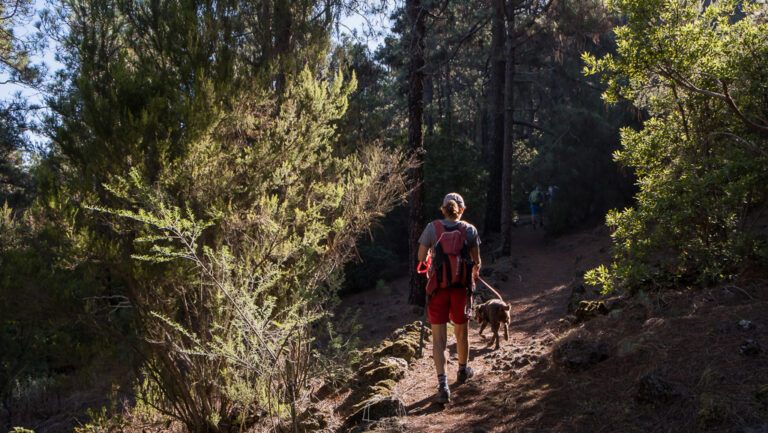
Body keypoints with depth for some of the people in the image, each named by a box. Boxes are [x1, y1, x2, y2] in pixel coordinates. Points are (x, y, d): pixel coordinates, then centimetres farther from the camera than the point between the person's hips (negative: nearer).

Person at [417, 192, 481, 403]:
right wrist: (473, 273, 22)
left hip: (437, 287, -1)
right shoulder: (469, 230, -2)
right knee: (461, 332, 22)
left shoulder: (432, 228, -4)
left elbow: (421, 257, 0)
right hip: (461, 287, 1)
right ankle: (462, 370, 43)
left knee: (438, 339, 0)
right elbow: (476, 262, -1)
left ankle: (443, 384, -14)